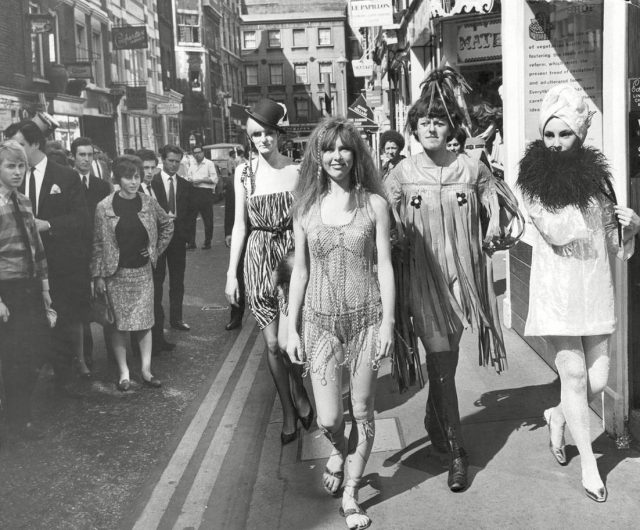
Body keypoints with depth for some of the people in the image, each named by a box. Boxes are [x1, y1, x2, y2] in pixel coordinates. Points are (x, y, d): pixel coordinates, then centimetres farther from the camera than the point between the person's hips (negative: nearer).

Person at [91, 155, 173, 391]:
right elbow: (98, 243, -4)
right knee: (119, 324, 3)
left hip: (143, 271, 2)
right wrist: (98, 275, -7)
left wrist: (157, 249, 9)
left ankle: (146, 370, 11)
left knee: (144, 322, 4)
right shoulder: (104, 207, -7)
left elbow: (168, 225, 16)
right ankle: (124, 372, 11)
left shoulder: (149, 203, -1)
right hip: (116, 274, -2)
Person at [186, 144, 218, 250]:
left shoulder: (209, 164, -1)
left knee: (208, 219, 0)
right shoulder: (191, 164, 16)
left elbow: (214, 179, -8)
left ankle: (207, 242, 10)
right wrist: (190, 180, -1)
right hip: (193, 192, 5)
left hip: (206, 192, -5)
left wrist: (201, 180, -13)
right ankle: (191, 242, 8)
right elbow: (188, 177, 22)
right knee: (190, 218, 2)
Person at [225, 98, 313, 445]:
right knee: (272, 344, 5)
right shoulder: (244, 172, 3)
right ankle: (289, 412, 23)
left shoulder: (297, 171, -2)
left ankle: (299, 394, 21)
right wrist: (231, 273, 3)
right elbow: (239, 224, 6)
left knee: (287, 340, -10)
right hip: (259, 259, 2)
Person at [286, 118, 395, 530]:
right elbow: (300, 271, 6)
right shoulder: (306, 208, 3)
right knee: (328, 419, 1)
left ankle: (351, 495, 25)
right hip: (321, 320, 1)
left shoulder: (374, 204, -2)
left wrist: (388, 323, -7)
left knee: (362, 412, 6)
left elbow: (384, 266, -2)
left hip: (366, 318, -1)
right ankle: (339, 450, 38)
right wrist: (292, 328, 4)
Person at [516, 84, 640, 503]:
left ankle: (557, 416, 37)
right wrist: (583, 203, -16)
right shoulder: (535, 178, -4)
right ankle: (589, 462, 16)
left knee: (598, 379, 4)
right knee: (574, 372, 0)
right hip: (558, 285, -3)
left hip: (596, 286, 3)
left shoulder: (596, 174, 5)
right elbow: (555, 232, -15)